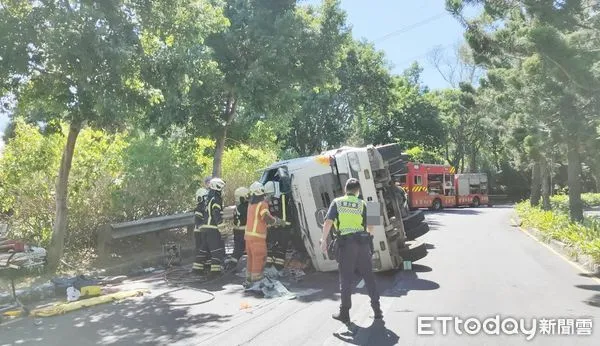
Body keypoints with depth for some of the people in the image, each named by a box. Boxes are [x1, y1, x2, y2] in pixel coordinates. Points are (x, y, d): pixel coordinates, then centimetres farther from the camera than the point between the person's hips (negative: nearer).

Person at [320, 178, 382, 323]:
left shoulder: (337, 202, 4)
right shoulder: (362, 204, 6)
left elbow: (328, 222, -7)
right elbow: (370, 227, 7)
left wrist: (324, 240, -2)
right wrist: (369, 232, 29)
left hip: (345, 243, -1)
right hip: (362, 242, 1)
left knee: (346, 279, 7)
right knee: (369, 276, 12)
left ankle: (344, 313, 13)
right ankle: (377, 310, 18)